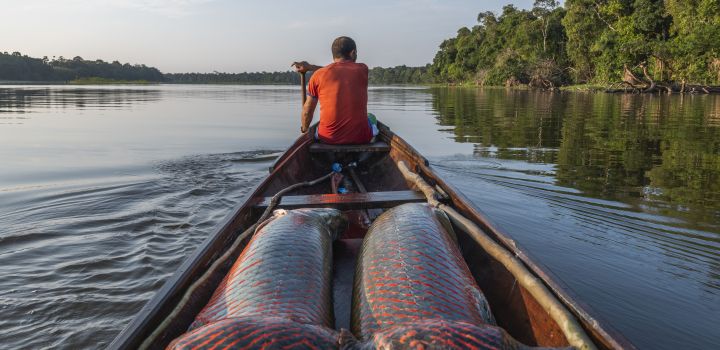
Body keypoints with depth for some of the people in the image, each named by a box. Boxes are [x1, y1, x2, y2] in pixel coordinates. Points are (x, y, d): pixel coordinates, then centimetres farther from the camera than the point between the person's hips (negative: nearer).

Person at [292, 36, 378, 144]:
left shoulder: (318, 75, -2)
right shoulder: (362, 70, 0)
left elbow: (307, 111, 5)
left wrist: (304, 130, 23)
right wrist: (310, 67, 21)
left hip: (328, 138, 0)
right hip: (361, 138, 0)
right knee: (371, 118, 33)